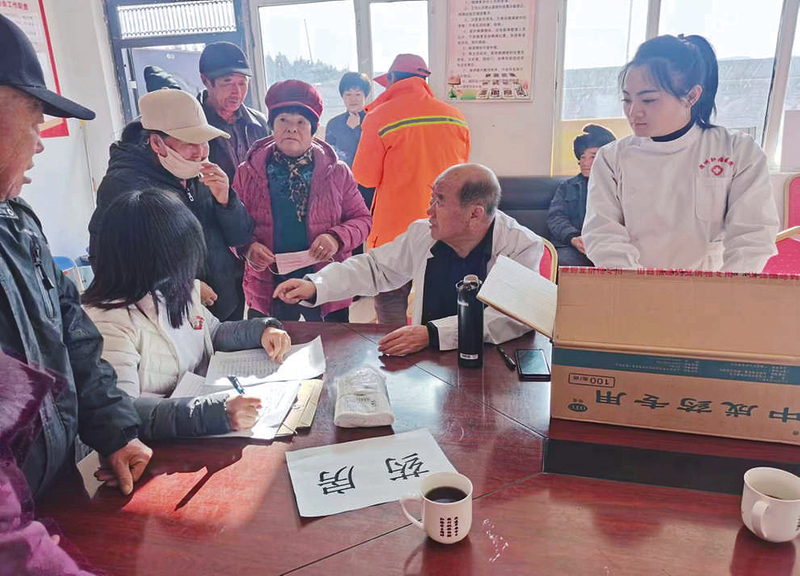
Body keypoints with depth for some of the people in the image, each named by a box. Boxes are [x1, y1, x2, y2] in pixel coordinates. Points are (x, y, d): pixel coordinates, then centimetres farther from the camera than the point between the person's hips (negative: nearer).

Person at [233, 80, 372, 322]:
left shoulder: (336, 171, 0)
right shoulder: (248, 172, 2)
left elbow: (362, 219, 3)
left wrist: (337, 237, -16)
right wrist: (247, 247, -16)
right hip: (267, 292, 0)